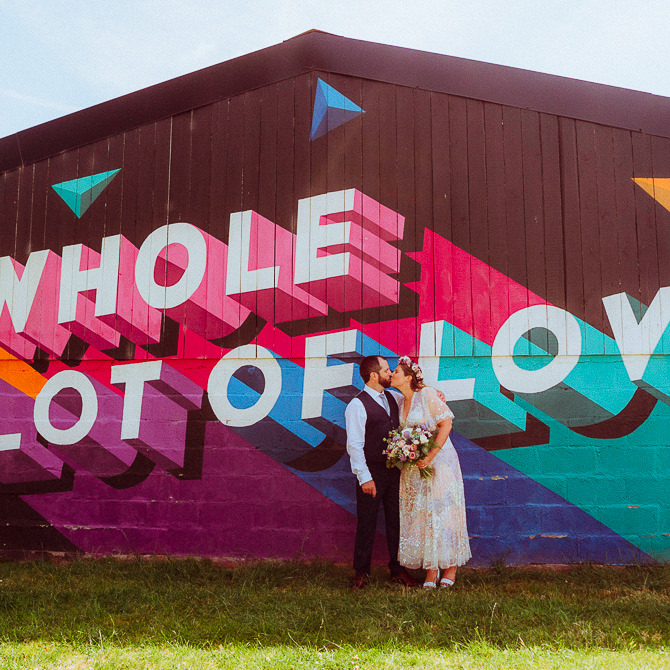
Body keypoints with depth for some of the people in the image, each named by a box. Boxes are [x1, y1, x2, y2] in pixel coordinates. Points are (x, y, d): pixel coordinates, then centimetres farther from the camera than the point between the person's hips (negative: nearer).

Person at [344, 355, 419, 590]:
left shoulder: (392, 398, 10)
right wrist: (365, 478, -19)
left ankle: (398, 570, 22)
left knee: (396, 522, 11)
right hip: (372, 473, -6)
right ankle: (361, 573, 16)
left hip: (394, 470, 6)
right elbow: (354, 445, -15)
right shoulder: (357, 405, -11)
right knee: (366, 524, 3)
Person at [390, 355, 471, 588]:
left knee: (442, 512, -3)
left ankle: (450, 567, 9)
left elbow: (446, 424, -14)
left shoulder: (427, 394, -9)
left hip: (438, 462, -6)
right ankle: (430, 570, 10)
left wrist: (431, 455, -20)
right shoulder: (400, 402, 11)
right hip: (412, 467, 6)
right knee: (418, 515, 3)